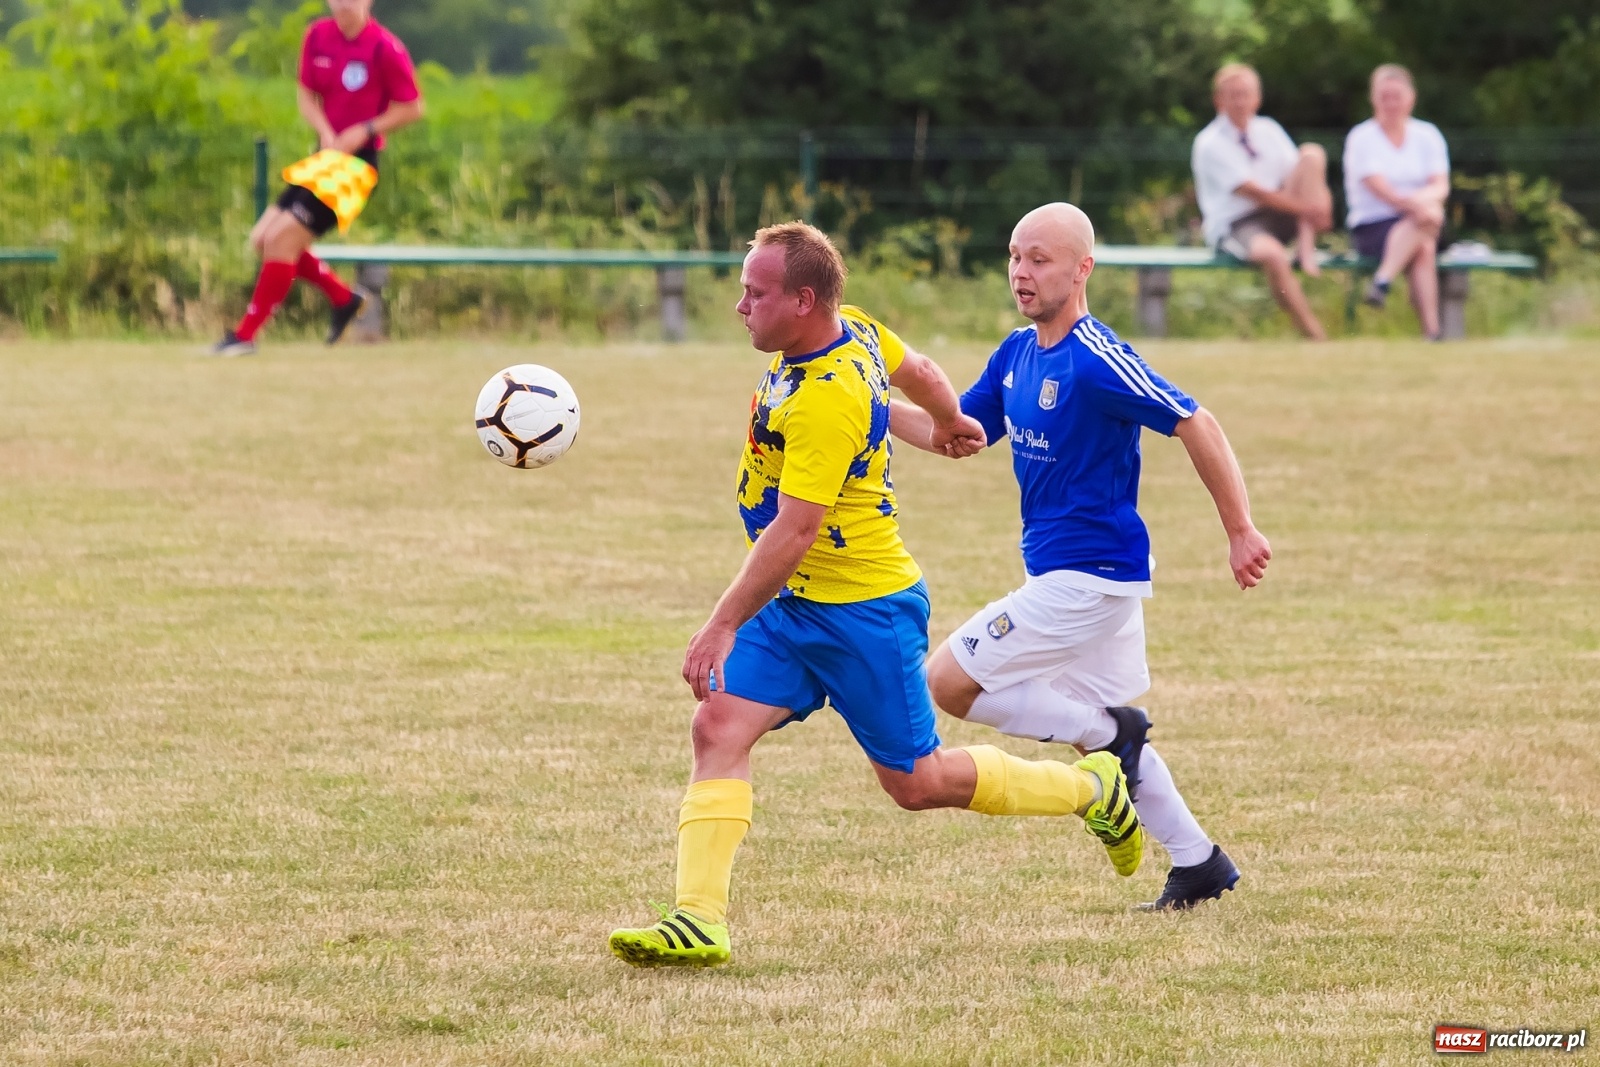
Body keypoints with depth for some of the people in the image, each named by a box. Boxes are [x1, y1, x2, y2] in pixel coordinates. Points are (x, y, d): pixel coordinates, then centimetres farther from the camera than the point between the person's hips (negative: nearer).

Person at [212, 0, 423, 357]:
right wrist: (326, 132, -9)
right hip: (327, 154, 8)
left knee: (281, 239, -14)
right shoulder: (318, 36, 2)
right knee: (263, 239, 6)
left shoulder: (385, 48, -16)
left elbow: (412, 107, -9)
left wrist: (364, 131, -19)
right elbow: (307, 96, 10)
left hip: (358, 163, -8)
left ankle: (245, 335, -4)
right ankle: (343, 298, 21)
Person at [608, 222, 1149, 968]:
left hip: (863, 609, -9)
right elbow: (917, 372, 20)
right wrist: (949, 422, 41)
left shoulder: (828, 400, -29)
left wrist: (724, 626, -30)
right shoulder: (853, 330, -1)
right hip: (794, 602, 9)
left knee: (916, 783, 4)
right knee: (719, 728, -8)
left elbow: (793, 531, -30)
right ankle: (699, 920, -15)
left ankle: (1092, 790, 25)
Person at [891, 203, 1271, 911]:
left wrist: (1241, 531, -19)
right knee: (1099, 725, 18)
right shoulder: (1017, 353, 7)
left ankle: (1107, 733, -2)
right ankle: (1198, 865, 23)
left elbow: (1196, 426, -20)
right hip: (1074, 577, 9)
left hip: (1087, 578, -9)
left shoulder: (1097, 362, -20)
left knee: (949, 683, -9)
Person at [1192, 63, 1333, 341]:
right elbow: (1251, 192, -16)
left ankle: (1306, 248, -23)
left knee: (1312, 154, -12)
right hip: (1233, 226, -6)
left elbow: (1296, 177, 4)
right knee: (1272, 254, -41)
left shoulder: (1268, 131, 11)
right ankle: (1313, 335, -32)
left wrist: (1321, 201, -20)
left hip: (1278, 217, 6)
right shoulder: (1209, 144, -8)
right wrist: (1306, 208, -22)